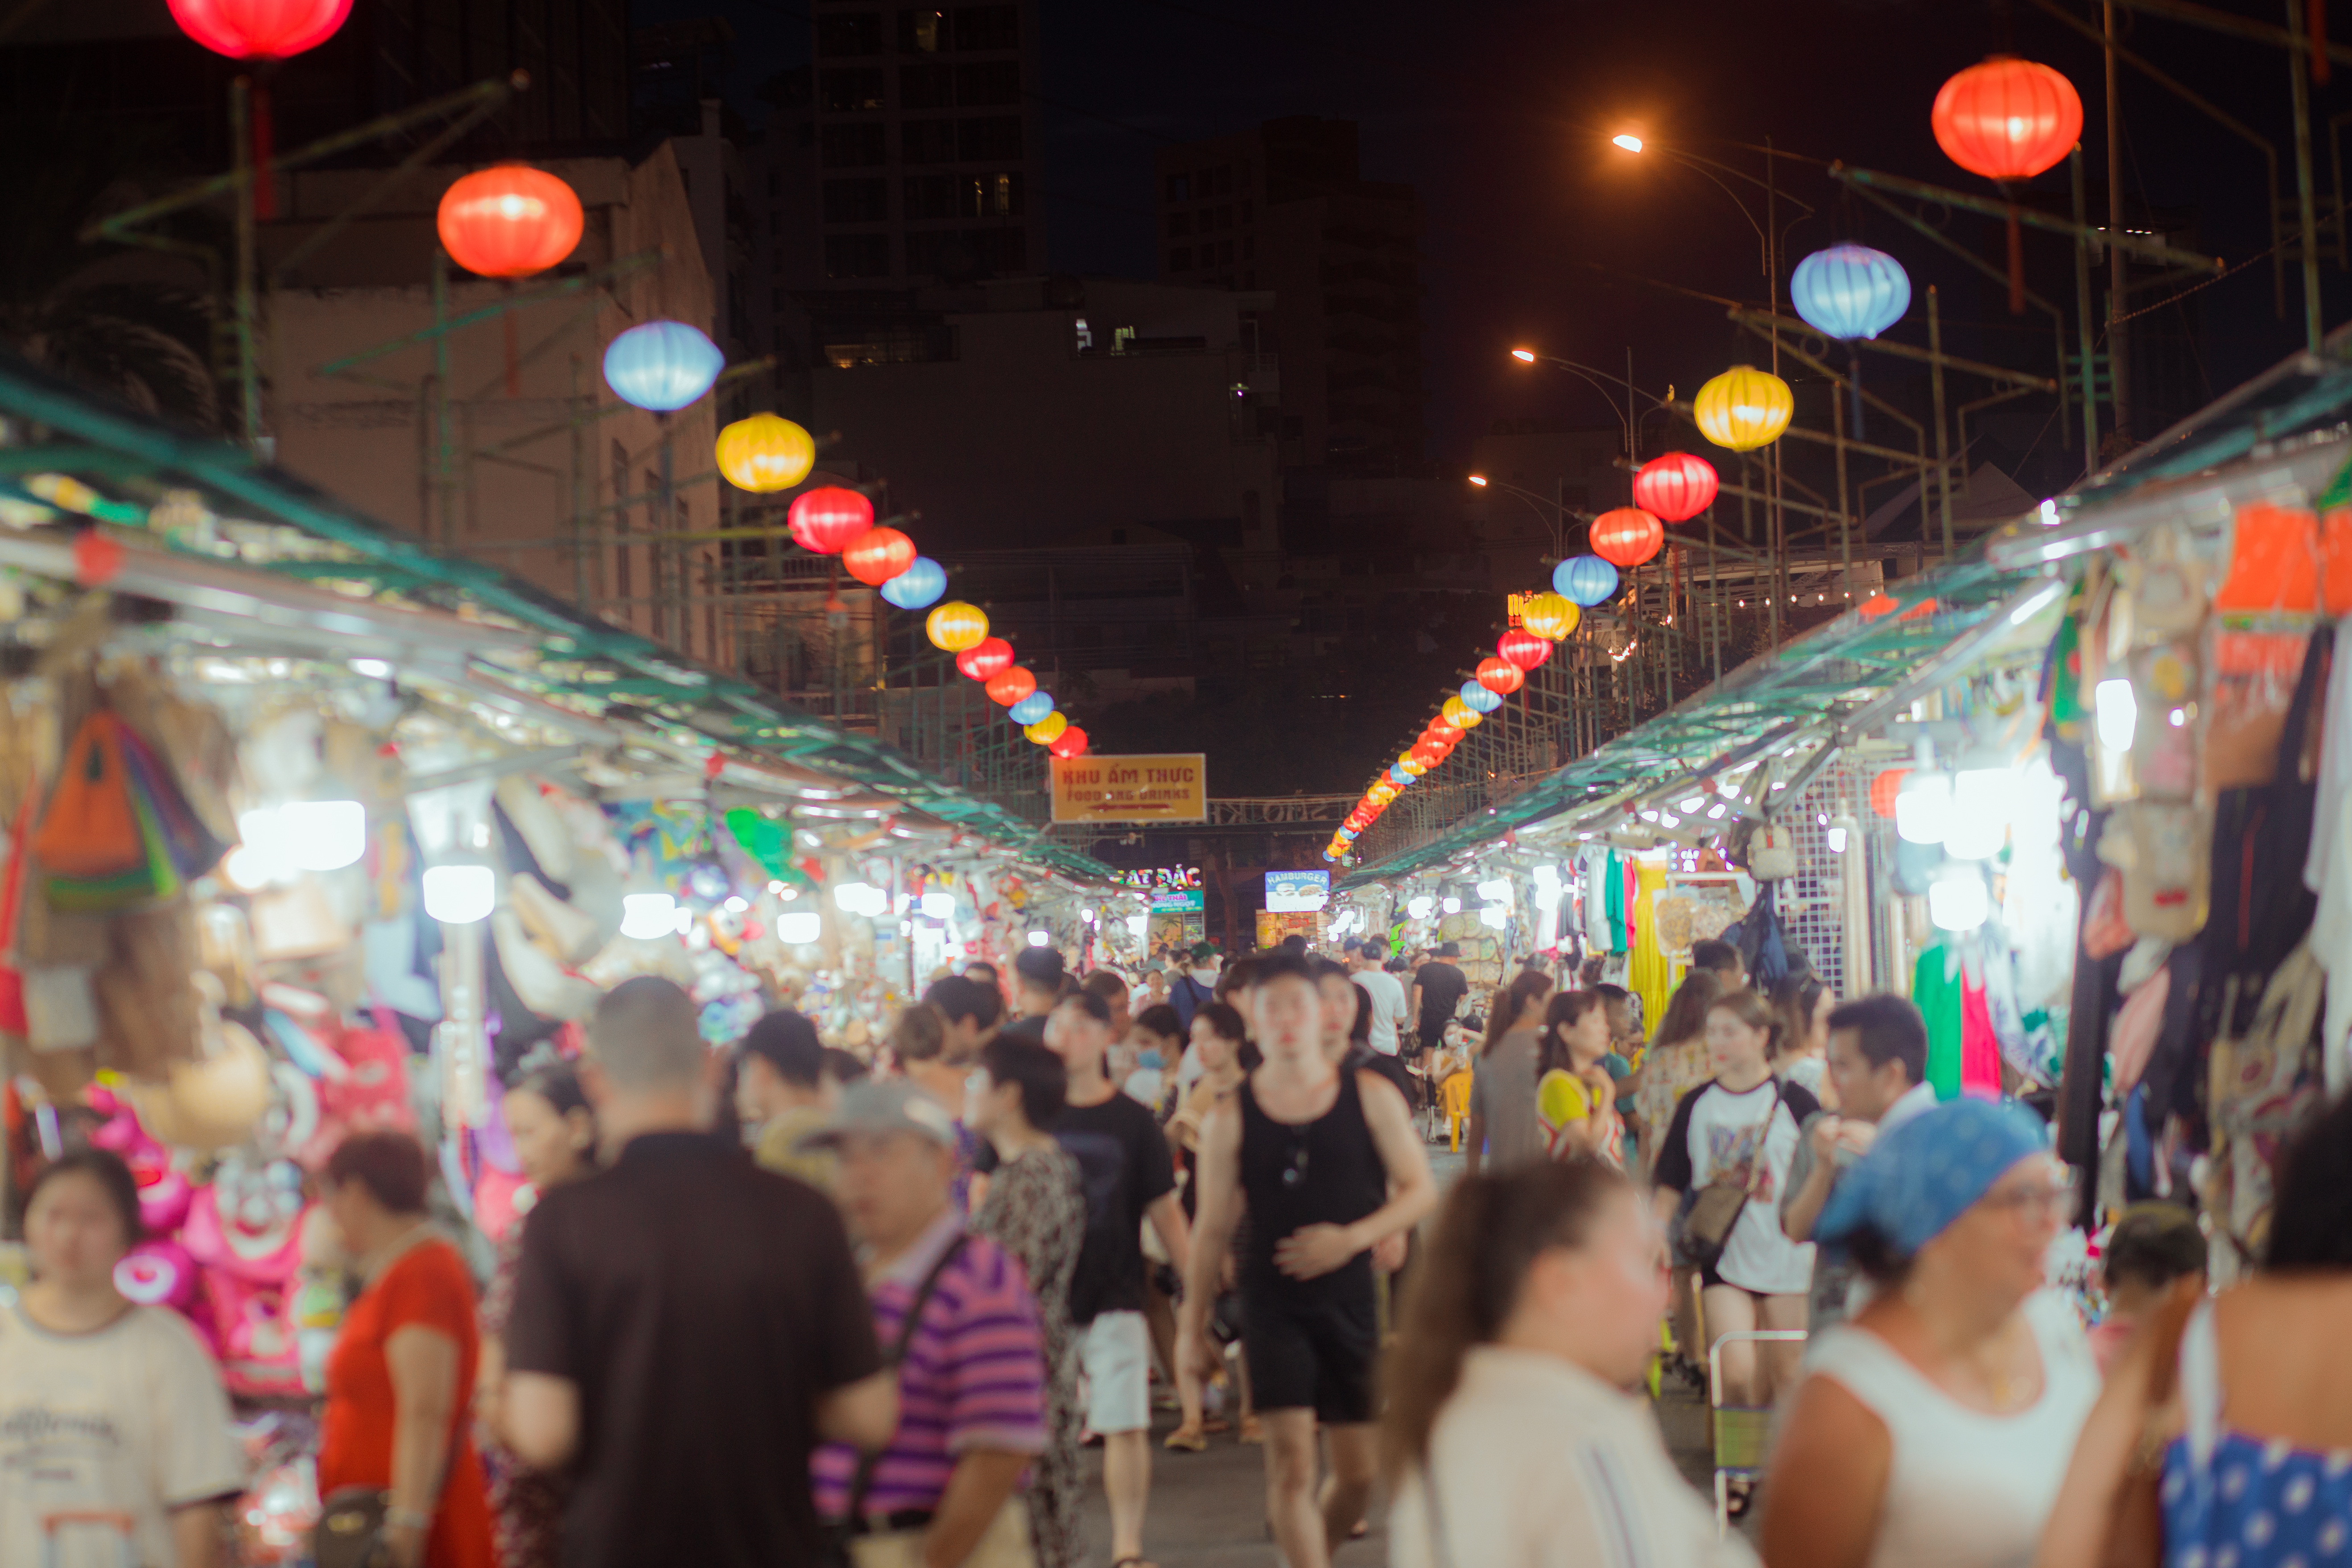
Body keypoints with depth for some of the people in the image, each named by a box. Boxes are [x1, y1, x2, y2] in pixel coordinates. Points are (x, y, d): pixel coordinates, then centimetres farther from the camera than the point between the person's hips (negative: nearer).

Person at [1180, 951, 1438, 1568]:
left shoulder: (1370, 1097, 0)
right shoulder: (1232, 1117, 0)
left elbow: (1421, 1189, 2)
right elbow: (1213, 1229, 5)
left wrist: (1352, 1239, -14)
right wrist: (1192, 1327, 8)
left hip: (1352, 1301, 1)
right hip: (1273, 1303, -1)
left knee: (1357, 1473, 8)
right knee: (1290, 1460, -13)